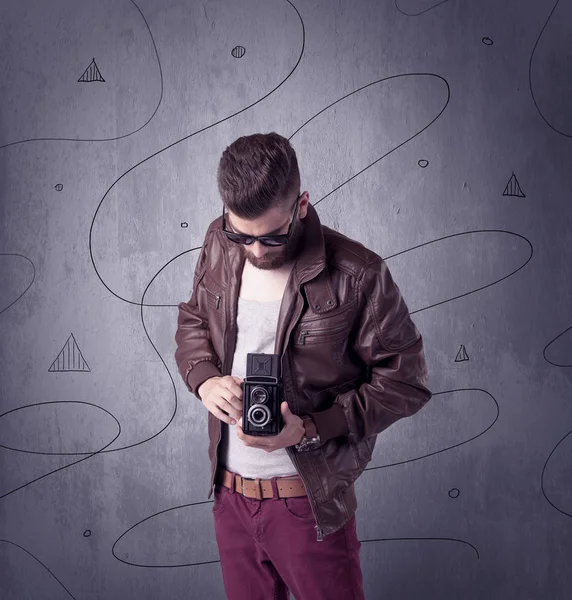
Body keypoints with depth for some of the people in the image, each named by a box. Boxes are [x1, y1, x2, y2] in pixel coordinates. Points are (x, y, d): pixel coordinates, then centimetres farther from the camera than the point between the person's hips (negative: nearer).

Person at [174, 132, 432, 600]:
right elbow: (192, 321, 12)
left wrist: (310, 428, -23)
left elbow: (405, 381, -13)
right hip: (229, 490, 5)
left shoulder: (358, 276, -20)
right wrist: (204, 378, -10)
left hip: (309, 501, -5)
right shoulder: (219, 245, -4)